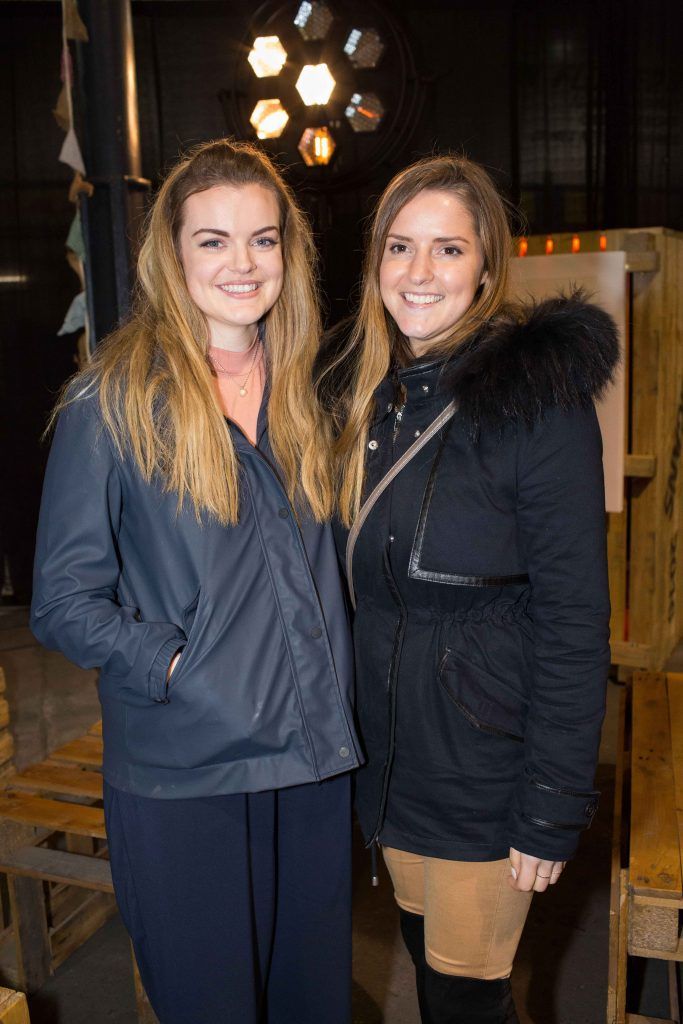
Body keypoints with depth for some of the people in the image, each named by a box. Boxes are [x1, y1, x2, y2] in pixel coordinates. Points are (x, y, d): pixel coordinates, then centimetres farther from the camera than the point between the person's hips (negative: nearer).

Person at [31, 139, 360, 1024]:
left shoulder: (300, 391, 8)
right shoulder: (112, 401, -8)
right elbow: (63, 600, -8)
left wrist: (339, 703, 3)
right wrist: (182, 672, -19)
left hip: (315, 757, 5)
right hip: (180, 774, -4)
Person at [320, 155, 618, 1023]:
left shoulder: (537, 396, -17)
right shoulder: (361, 389, 3)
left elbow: (575, 618, -17)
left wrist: (552, 811, -16)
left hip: (483, 763, -6)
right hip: (390, 755, 6)